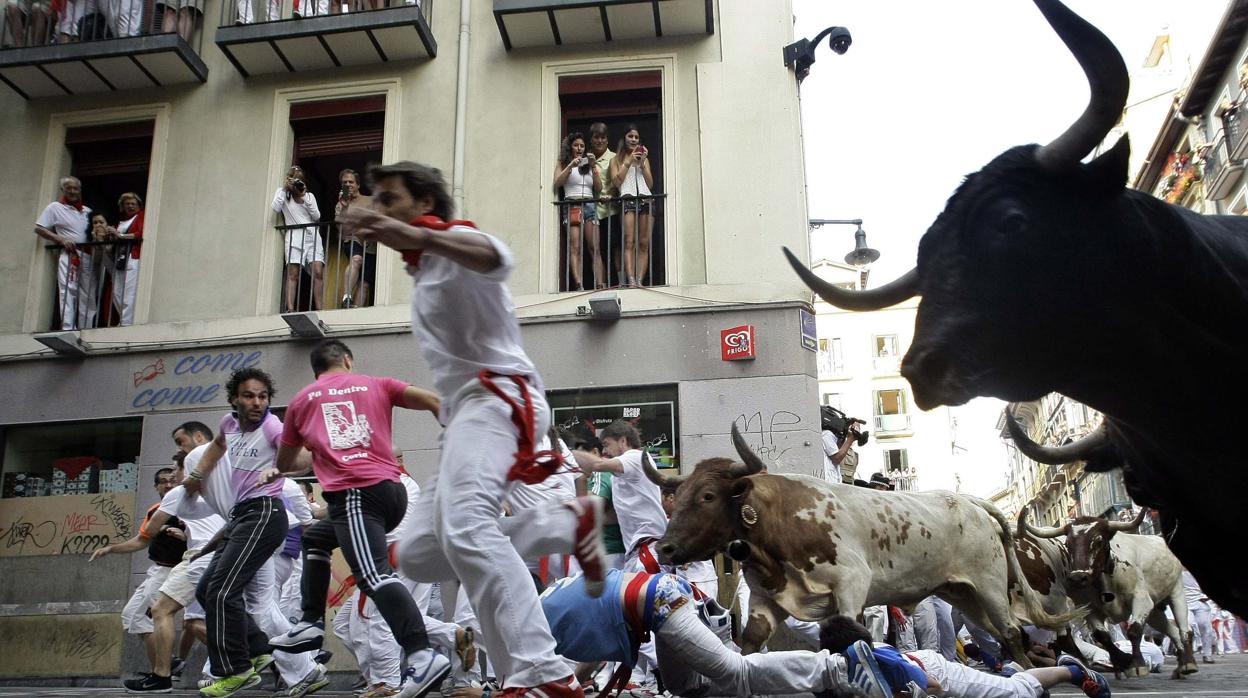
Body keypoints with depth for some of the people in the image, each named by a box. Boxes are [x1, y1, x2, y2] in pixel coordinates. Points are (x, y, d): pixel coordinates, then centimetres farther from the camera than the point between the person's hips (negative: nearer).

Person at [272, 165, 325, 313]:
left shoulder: (309, 195, 19)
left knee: (318, 272, -15)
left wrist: (305, 198, -1)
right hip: (294, 236, -2)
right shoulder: (283, 194, 15)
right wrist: (283, 188, -1)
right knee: (292, 274, -15)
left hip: (312, 236, 2)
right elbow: (276, 208, -5)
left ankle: (318, 308, -15)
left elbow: (317, 217, 7)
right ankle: (290, 309, -22)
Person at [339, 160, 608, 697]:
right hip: (464, 416, 10)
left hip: (497, 396, -10)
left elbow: (496, 259, -29)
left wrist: (416, 235, -47)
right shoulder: (423, 274, 30)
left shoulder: (456, 242, -2)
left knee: (464, 527, -33)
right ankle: (569, 523, 7)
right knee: (418, 556, 5)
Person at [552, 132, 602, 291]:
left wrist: (593, 167, 4)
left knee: (595, 248, -8)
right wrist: (571, 166, -8)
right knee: (575, 247, -17)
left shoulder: (590, 164, 24)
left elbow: (599, 189, 14)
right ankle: (578, 285, -28)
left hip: (590, 205, 3)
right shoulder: (563, 163, 16)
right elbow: (557, 184, 0)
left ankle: (600, 284, -14)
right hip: (572, 205, -3)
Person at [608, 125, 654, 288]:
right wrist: (628, 162, 2)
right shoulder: (617, 159, 19)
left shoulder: (644, 158, 26)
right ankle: (631, 281, -27)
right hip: (627, 199, -3)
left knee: (644, 244, -7)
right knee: (629, 243, -17)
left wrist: (642, 163, 7)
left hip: (646, 199, 3)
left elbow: (650, 184, 16)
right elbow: (616, 182, 4)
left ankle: (639, 281, -11)